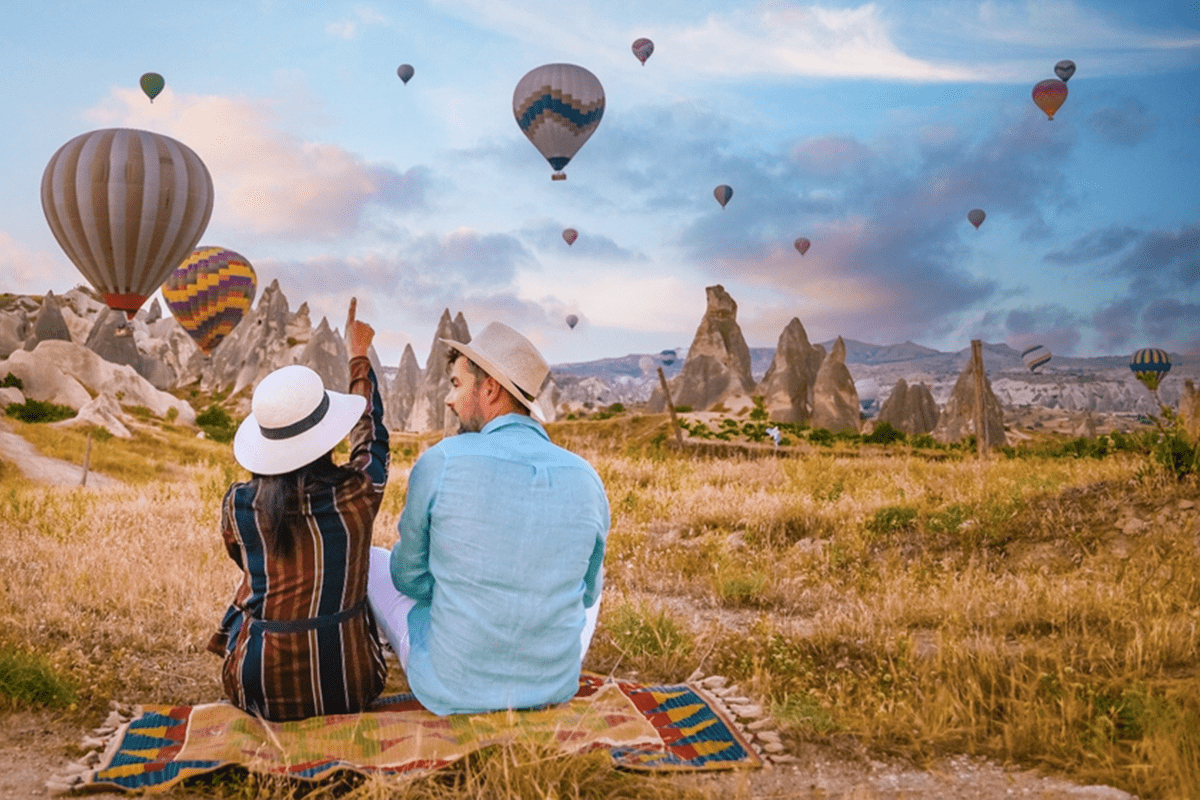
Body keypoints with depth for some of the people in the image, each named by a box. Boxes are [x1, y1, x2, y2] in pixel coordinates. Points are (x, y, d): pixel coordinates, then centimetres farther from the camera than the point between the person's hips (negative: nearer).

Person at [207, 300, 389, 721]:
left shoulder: (237, 505, -11)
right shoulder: (356, 493, -15)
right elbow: (371, 432, 7)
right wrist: (358, 355, 22)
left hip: (260, 691, 1)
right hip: (346, 688, -1)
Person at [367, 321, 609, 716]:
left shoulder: (440, 463, -18)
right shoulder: (586, 480, -9)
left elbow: (409, 578, -3)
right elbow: (587, 593, 6)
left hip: (448, 691, -2)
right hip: (556, 686, 3)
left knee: (371, 559, 23)